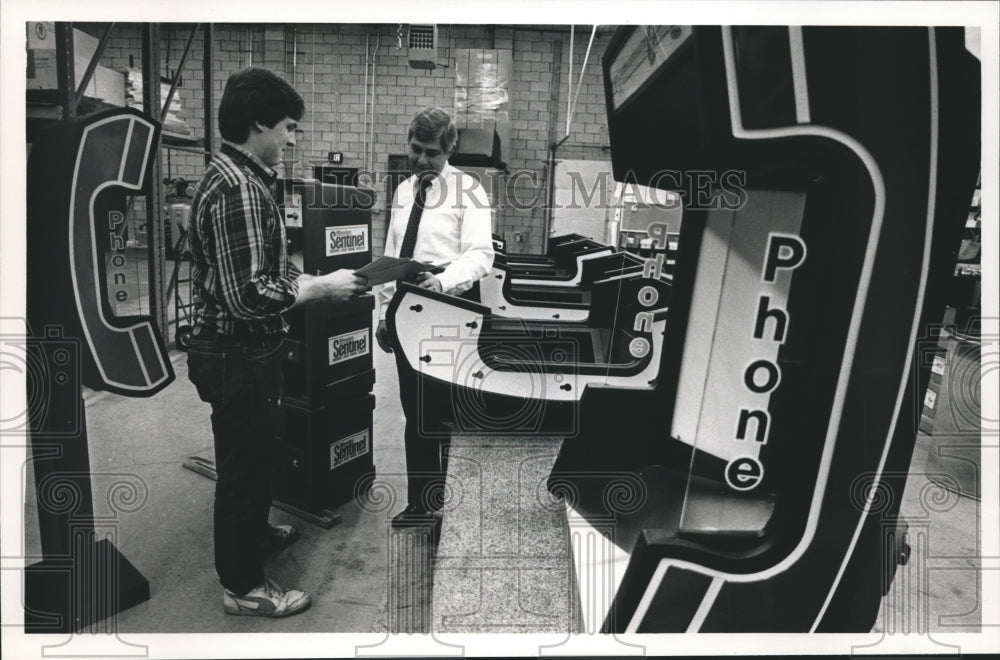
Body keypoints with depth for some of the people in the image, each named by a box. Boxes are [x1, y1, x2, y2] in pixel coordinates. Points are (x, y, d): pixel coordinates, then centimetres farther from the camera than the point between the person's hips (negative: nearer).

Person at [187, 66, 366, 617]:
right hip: (237, 356, -10)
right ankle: (242, 586, 24)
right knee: (242, 463, 5)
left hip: (240, 350, 10)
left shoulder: (234, 176, 9)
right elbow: (248, 296, -30)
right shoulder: (238, 188, -24)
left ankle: (253, 531, 48)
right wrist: (319, 289, -18)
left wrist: (307, 280, 8)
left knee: (253, 454, 26)